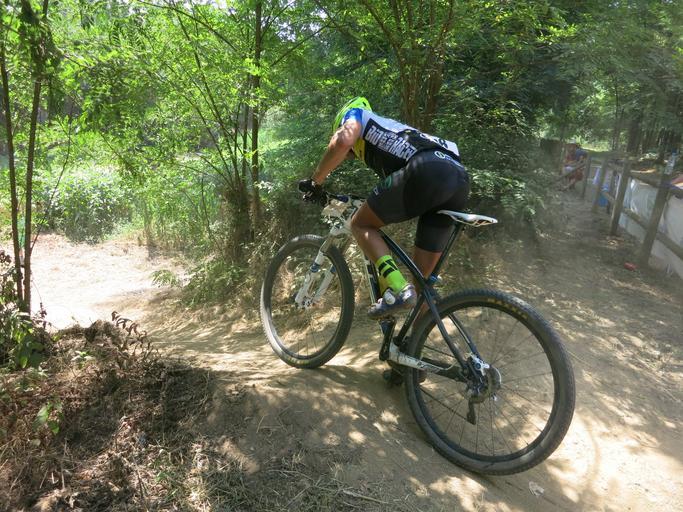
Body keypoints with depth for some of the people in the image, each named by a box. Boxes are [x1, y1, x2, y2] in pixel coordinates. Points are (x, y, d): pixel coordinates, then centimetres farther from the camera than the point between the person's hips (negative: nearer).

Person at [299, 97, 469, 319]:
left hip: (426, 171, -8)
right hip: (460, 178, 8)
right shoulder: (391, 128, 42)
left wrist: (315, 181, 8)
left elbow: (342, 141, -3)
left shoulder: (356, 114, 21)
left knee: (360, 224, 8)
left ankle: (397, 290, -9)